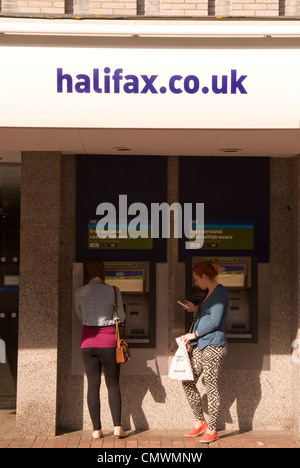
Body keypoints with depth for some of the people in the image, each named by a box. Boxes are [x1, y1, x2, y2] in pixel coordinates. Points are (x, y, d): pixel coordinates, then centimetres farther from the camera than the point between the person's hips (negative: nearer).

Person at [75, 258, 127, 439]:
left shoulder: (79, 293, 1)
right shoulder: (113, 291, -6)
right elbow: (121, 317, 2)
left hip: (88, 341, 2)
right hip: (109, 340, -2)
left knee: (93, 385, 6)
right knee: (113, 384, 8)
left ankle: (97, 429, 9)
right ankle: (117, 427, 4)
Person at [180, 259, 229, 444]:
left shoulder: (220, 293, -12)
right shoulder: (210, 293, 18)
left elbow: (215, 321, -19)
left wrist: (194, 334, -12)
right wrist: (196, 310, 14)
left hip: (213, 345, -10)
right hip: (200, 345, 10)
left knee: (211, 386, -3)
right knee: (188, 383, 10)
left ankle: (212, 430, 6)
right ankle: (200, 422, 21)